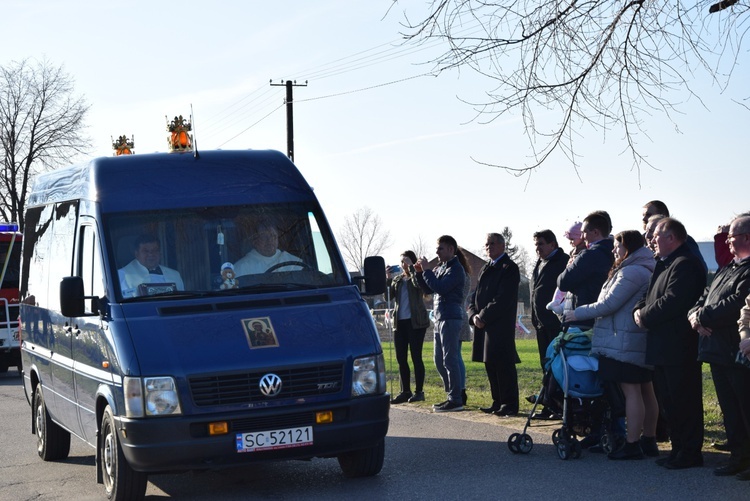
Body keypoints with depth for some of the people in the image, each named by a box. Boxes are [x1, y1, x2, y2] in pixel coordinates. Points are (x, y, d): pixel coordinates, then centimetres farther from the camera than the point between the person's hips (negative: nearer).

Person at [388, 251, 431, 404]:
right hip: (399, 322, 6)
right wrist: (388, 280, -5)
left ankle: (419, 391, 1)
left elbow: (418, 284, -21)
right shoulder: (397, 279, 17)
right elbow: (388, 295, 8)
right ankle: (405, 391, 14)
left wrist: (411, 266, -13)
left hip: (415, 321, -6)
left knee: (416, 357, -4)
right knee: (401, 358, 6)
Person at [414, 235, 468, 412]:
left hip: (450, 318, -9)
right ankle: (452, 395, 20)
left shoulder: (456, 269, -9)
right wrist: (420, 273, 7)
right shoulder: (440, 268, 17)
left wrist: (426, 270, -13)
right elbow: (427, 289, 19)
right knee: (440, 361, 12)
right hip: (440, 318, 9)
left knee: (450, 360, -9)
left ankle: (455, 400, -6)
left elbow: (440, 288, -20)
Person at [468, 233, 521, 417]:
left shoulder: (509, 268, -6)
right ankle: (498, 402, 18)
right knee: (490, 364, 10)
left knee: (503, 365, -8)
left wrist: (483, 317, -14)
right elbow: (475, 296, 18)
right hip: (484, 325, 8)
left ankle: (509, 405, -5)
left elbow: (504, 299, -15)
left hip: (501, 325, -8)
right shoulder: (485, 269, 20)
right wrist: (474, 315, -1)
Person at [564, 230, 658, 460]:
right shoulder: (646, 270, 17)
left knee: (631, 391, -9)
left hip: (626, 342, -11)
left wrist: (579, 313, -6)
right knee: (646, 390, 13)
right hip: (643, 341, 11)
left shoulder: (631, 272, -16)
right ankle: (649, 440, 19)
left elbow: (609, 304, -16)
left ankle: (632, 445, -8)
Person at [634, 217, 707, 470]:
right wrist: (639, 309, -2)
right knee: (669, 401, 14)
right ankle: (679, 449, 22)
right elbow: (651, 297, 19)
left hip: (679, 349, -11)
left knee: (683, 402, -4)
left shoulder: (685, 264, -16)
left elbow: (672, 302, -25)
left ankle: (690, 453, 3)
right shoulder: (664, 264, 19)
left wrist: (645, 316, -13)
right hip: (663, 349, 11)